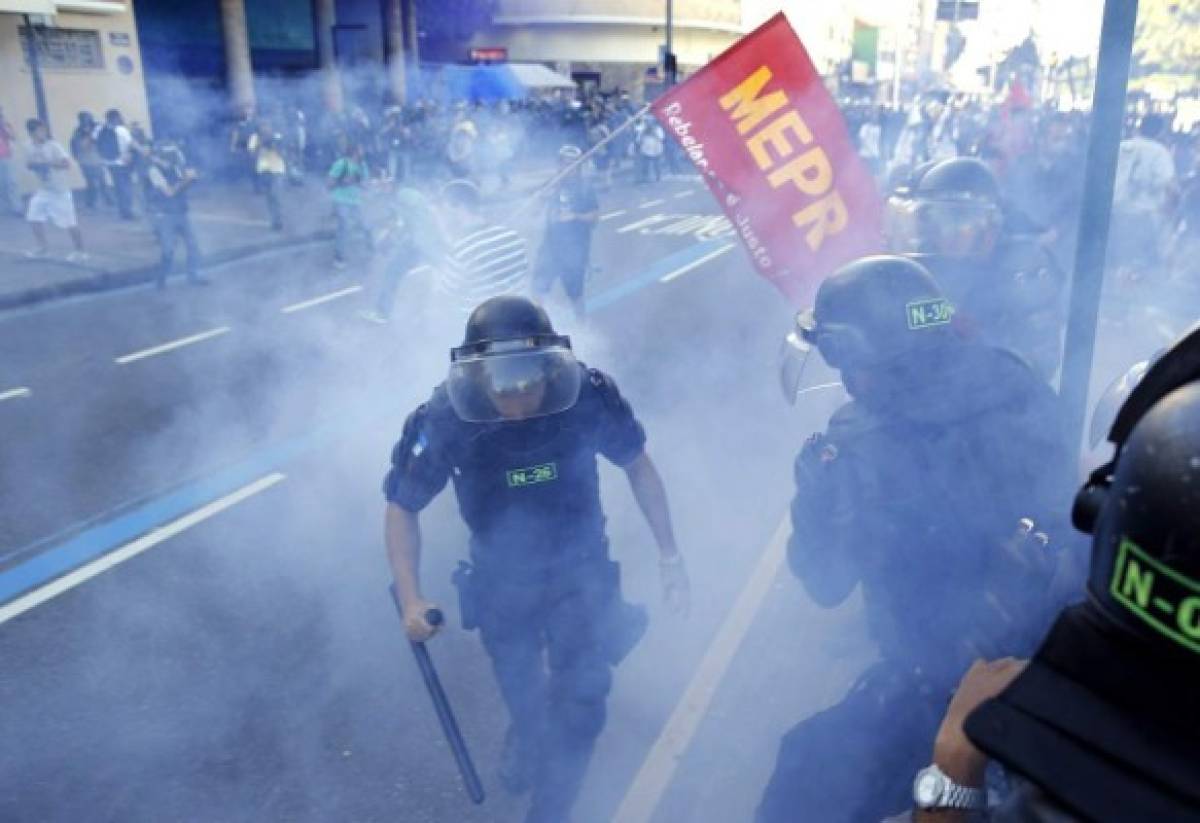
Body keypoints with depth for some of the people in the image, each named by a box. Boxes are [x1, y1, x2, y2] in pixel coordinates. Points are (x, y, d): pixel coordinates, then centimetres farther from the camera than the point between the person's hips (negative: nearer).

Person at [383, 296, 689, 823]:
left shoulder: (588, 395, -29)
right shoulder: (446, 419, -30)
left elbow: (638, 465, -9)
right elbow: (402, 507, -13)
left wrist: (669, 554, -5)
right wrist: (411, 599, -22)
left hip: (580, 572, 0)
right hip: (502, 580, 1)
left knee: (578, 708, 1)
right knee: (520, 690, 23)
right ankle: (529, 738, 60)